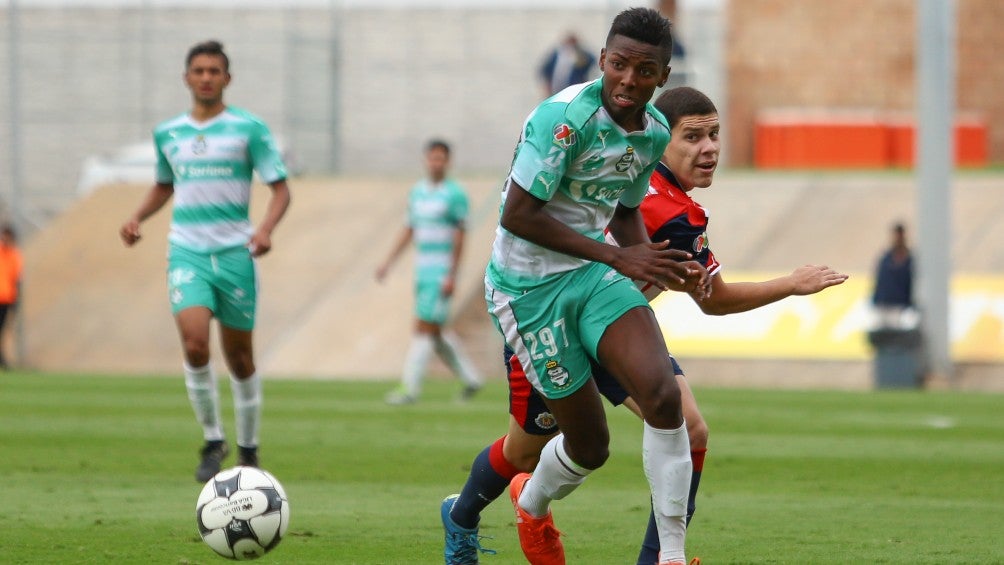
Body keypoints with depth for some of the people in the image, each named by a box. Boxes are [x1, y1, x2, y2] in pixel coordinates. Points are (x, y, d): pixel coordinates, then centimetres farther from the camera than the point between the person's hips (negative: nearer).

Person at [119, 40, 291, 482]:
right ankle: (212, 440, -3)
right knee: (194, 343, -20)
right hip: (186, 252, 1)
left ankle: (248, 450, 23)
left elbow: (280, 188, -2)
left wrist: (266, 228, -20)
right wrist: (137, 217, 9)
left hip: (234, 253, -1)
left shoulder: (248, 129, -1)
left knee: (239, 357, 5)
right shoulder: (167, 133, 10)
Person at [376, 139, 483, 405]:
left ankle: (410, 388, -9)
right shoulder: (417, 192, 12)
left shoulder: (455, 194, -9)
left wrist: (451, 276, -17)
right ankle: (470, 378, 22)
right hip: (423, 271, 8)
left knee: (424, 328, -10)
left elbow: (459, 237, -12)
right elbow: (409, 231, 18)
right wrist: (388, 263, 12)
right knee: (436, 332, 10)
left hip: (442, 273, -8)